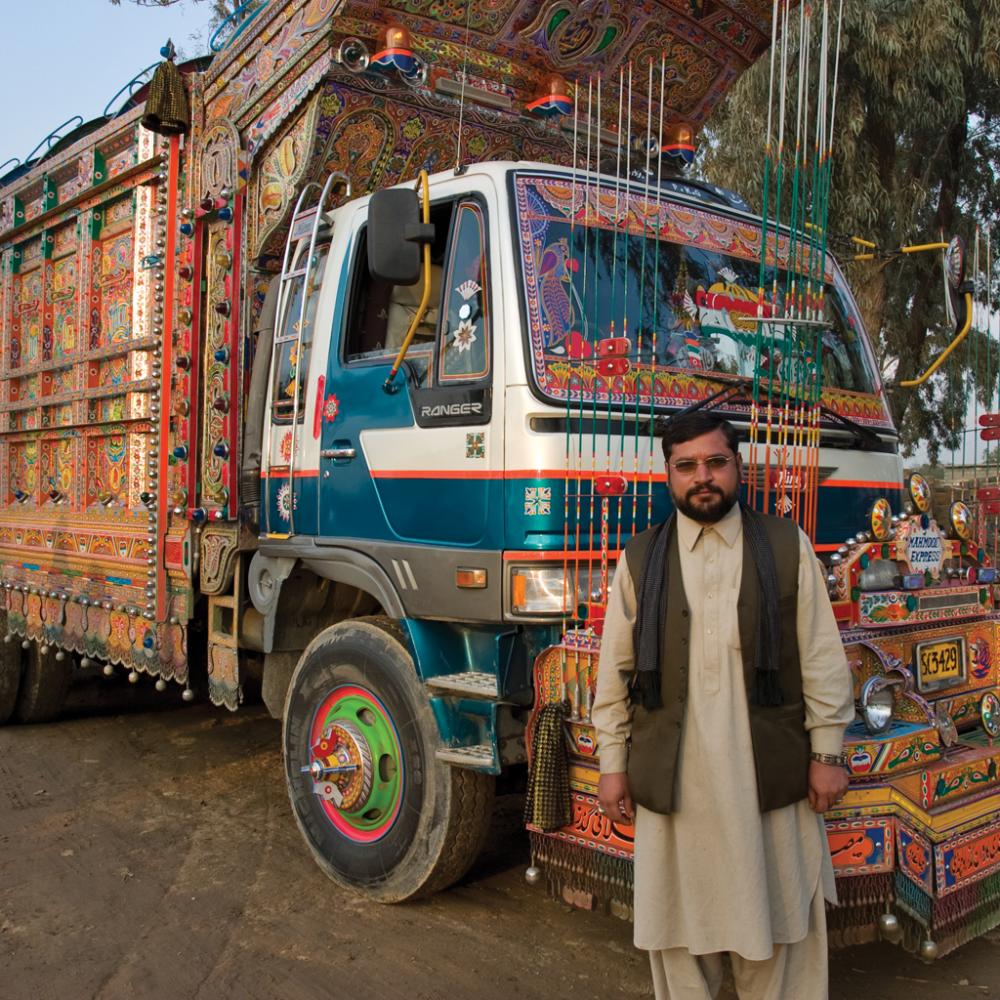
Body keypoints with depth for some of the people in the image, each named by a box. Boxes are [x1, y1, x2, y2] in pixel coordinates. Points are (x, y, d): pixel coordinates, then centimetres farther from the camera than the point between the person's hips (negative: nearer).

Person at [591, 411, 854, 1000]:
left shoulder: (788, 547, 3)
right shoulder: (640, 559, 5)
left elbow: (823, 658, 3)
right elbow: (615, 670, 5)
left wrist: (827, 753, 0)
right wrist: (613, 764, 4)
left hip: (769, 772, -1)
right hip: (672, 777, 1)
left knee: (775, 916, 10)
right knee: (680, 917, 11)